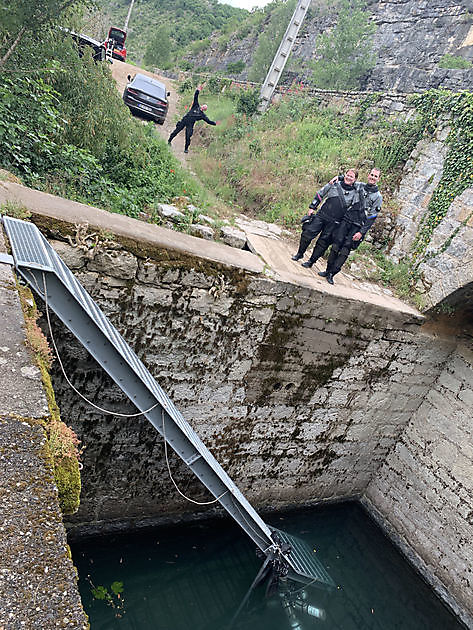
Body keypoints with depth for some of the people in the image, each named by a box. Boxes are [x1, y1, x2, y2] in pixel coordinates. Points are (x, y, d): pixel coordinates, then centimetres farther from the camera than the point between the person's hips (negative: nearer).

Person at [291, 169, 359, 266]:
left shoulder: (355, 193, 2)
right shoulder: (334, 184, 3)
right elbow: (320, 194, 9)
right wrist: (312, 207, 5)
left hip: (334, 222, -1)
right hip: (321, 215, 1)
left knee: (323, 241, 0)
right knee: (308, 233, -5)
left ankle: (311, 261, 14)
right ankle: (300, 253, 17)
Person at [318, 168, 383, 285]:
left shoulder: (378, 197, 2)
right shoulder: (358, 186, 10)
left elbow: (372, 217, -3)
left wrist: (361, 232, -10)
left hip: (358, 226, -2)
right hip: (346, 220, 2)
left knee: (345, 251, -8)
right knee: (336, 246, -6)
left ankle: (331, 274, -4)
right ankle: (327, 270, 7)